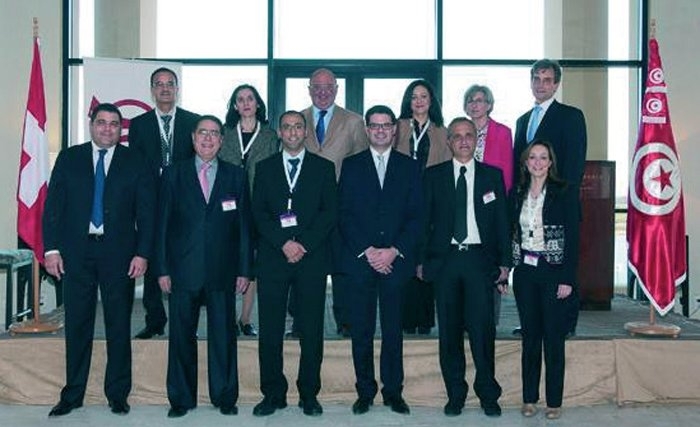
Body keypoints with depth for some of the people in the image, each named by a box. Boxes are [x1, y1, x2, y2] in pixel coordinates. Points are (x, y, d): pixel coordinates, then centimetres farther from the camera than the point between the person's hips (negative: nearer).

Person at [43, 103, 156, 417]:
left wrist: (142, 253, -6)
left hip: (118, 253, -1)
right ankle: (72, 395, 18)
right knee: (77, 325, 6)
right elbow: (53, 206, 5)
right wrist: (52, 249, -4)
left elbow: (146, 211, 2)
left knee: (119, 326, 5)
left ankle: (117, 395, 17)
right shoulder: (68, 158, 8)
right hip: (77, 252, 1)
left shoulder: (134, 162, 5)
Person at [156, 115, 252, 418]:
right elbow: (163, 224, 5)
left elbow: (244, 226, 7)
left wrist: (244, 270, 2)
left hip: (223, 272, 0)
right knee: (181, 336, 7)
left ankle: (225, 397, 20)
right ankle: (181, 398, 20)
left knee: (223, 335, 6)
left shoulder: (236, 176, 8)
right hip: (183, 270, 0)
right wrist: (162, 269, -1)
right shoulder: (173, 174, 7)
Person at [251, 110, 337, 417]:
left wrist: (304, 244, -10)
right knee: (270, 331, 1)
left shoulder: (323, 167, 10)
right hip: (272, 258, 1)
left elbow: (330, 212, 2)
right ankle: (273, 394, 12)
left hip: (312, 258, -1)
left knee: (311, 331, 2)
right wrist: (283, 243, -10)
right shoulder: (265, 168, 13)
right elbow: (259, 213, 4)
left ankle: (309, 394, 13)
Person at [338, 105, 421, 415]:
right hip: (360, 259, 0)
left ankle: (393, 391, 15)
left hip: (396, 260, 0)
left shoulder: (409, 167, 10)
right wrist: (367, 251, -8)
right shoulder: (351, 165, 9)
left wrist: (394, 251, -8)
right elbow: (344, 213, 2)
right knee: (361, 330, 3)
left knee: (393, 329, 4)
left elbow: (416, 215, 4)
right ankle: (365, 392, 14)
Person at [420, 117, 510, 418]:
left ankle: (488, 395, 9)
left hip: (480, 259, -1)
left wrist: (504, 263, 2)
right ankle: (455, 395, 16)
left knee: (483, 329, -5)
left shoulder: (492, 175, 10)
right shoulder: (434, 175, 9)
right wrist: (421, 259, 0)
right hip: (445, 259, 1)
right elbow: (425, 219, 7)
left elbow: (502, 221, 9)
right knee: (449, 331, 5)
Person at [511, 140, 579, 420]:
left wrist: (568, 279, -11)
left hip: (554, 271, -3)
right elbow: (513, 234, 11)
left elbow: (572, 237, -6)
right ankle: (529, 399, 18)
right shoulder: (517, 194, 9)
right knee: (530, 336, 10)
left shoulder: (564, 192, -3)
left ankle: (554, 402, 12)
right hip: (525, 271, 4)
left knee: (554, 338, 1)